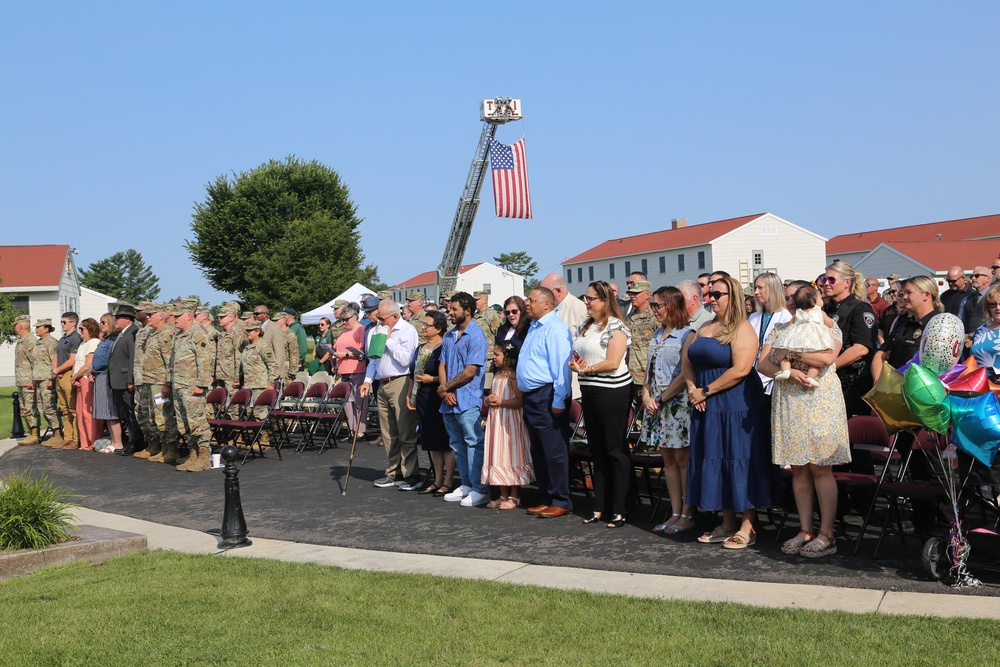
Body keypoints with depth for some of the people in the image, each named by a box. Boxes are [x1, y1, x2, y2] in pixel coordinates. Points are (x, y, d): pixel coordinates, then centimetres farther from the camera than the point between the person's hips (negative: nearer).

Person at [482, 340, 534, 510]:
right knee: (499, 457, 10)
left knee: (511, 456, -3)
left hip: (510, 420, -8)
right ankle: (503, 495, 19)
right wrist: (488, 400, 1)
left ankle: (514, 497, 4)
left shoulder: (513, 375, -12)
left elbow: (520, 400, -20)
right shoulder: (497, 375, 14)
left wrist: (500, 402, -19)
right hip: (495, 420, 8)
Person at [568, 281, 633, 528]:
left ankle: (619, 510, 4)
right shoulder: (585, 326, 15)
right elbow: (578, 356, 20)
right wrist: (575, 364, -2)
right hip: (590, 392, 9)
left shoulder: (615, 326, -10)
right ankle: (600, 507, 20)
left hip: (612, 393, -9)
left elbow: (612, 363, -18)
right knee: (597, 450, 12)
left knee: (616, 450, -2)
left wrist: (586, 369, -9)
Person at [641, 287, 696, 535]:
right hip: (656, 403, 8)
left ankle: (687, 515, 6)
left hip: (677, 403, -8)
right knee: (668, 459, 10)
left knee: (682, 459, -2)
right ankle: (675, 513, 16)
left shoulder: (687, 334, -9)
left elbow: (685, 375, -15)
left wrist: (661, 399, -14)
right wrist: (646, 395, 1)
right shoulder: (658, 334, 14)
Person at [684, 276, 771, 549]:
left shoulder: (742, 329, -9)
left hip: (737, 407, -8)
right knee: (715, 462, 9)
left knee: (739, 460, -4)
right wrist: (692, 388, -4)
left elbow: (740, 370, -20)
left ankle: (747, 527, 4)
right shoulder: (705, 329, 15)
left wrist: (706, 391, -15)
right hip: (707, 409, 8)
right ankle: (727, 524, 18)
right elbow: (689, 363, 15)